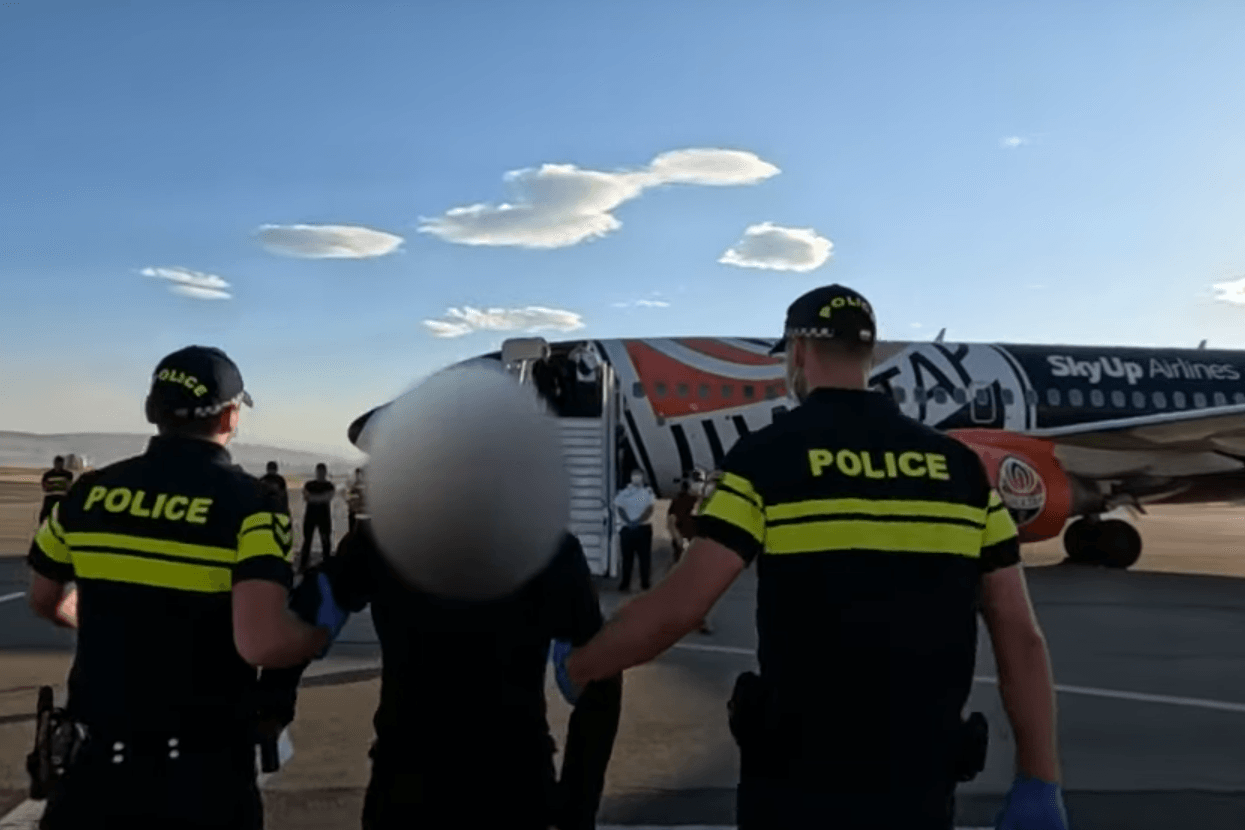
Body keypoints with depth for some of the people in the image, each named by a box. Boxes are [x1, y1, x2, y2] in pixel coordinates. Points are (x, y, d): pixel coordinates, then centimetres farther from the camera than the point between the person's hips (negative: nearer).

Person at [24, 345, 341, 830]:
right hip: (204, 769, -3)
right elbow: (264, 644, -27)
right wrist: (324, 629, -8)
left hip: (97, 757, 3)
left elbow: (45, 602, 15)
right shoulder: (248, 503, -15)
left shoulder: (89, 492, -1)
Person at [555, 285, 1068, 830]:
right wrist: (1039, 783, 7)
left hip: (801, 782, -3)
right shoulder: (960, 466, 3)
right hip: (921, 785, 4)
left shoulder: (767, 455, -9)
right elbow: (1021, 636, 1)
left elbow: (676, 608, -16)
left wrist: (577, 668, 0)